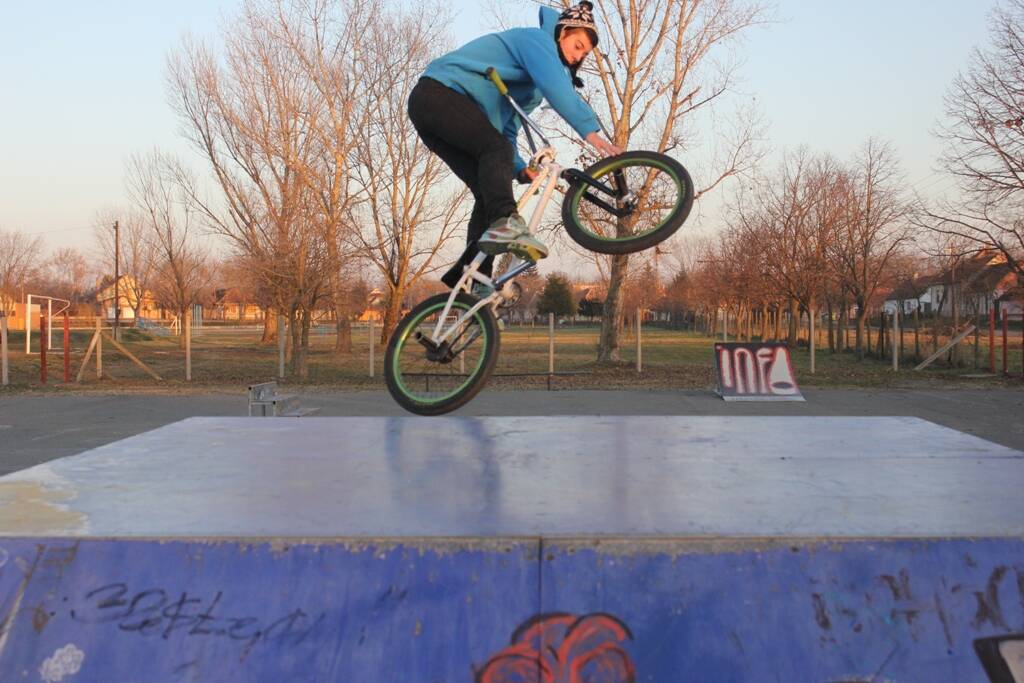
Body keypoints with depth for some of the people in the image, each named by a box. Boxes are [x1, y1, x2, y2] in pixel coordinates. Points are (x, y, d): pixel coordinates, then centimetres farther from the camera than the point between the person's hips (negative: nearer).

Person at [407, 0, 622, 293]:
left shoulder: (532, 89, 27)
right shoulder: (536, 39, -3)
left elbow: (506, 129, 24)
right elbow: (555, 85, -23)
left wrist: (520, 169, 6)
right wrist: (589, 130, -33)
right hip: (439, 92, -9)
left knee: (489, 191, -2)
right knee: (497, 148, -29)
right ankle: (505, 223, -49)